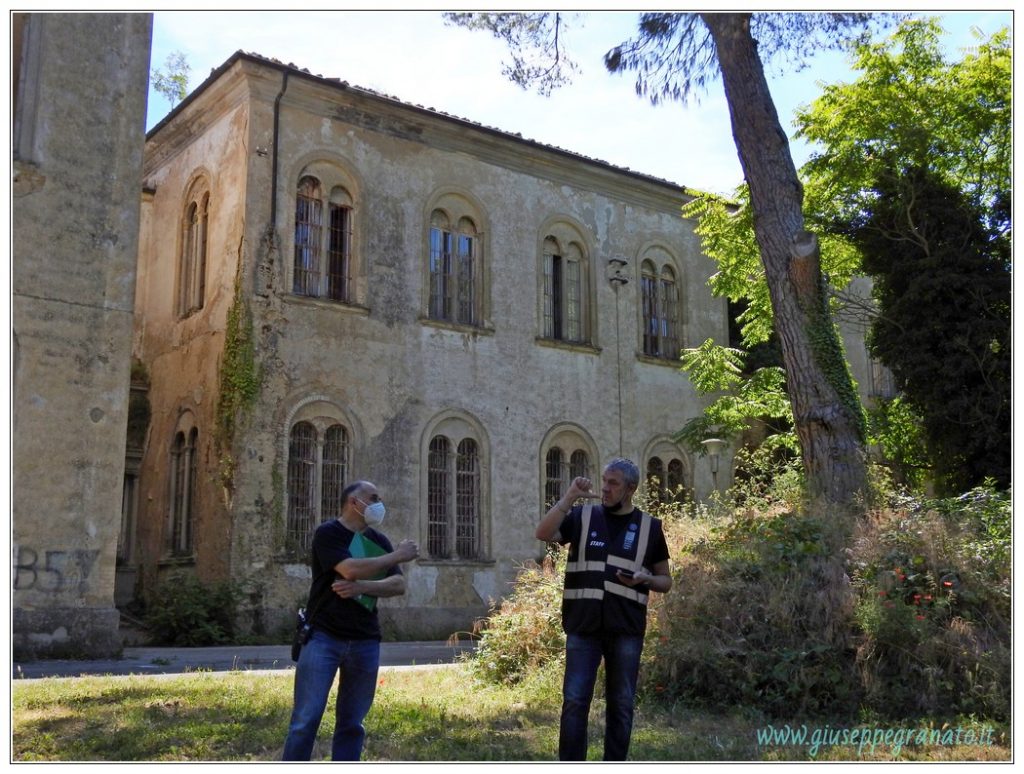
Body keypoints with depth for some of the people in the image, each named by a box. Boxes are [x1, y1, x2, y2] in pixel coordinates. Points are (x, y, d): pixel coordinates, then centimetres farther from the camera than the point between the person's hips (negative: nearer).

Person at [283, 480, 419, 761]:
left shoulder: (379, 541, 12)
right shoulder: (328, 533, -5)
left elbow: (399, 585, 1)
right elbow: (351, 569, -22)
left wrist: (361, 586, -17)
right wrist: (398, 555, -12)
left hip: (365, 642, 5)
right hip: (323, 637, -5)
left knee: (351, 723, 7)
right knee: (306, 719, -6)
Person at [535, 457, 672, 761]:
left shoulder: (650, 527, 6)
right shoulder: (582, 516, 5)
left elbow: (665, 580, 12)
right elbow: (543, 534, -11)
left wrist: (644, 580, -10)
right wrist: (568, 498, -15)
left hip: (626, 630, 1)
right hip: (583, 626, -1)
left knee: (621, 704, 7)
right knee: (574, 701, -2)